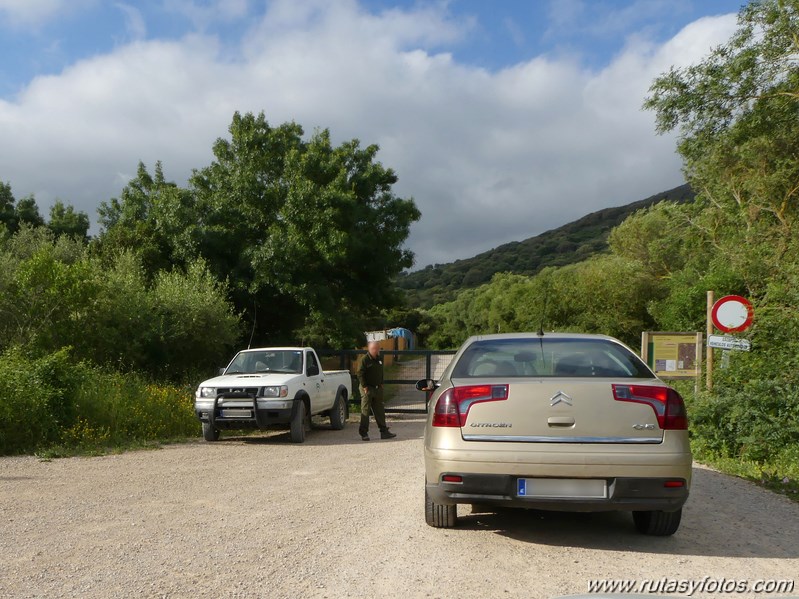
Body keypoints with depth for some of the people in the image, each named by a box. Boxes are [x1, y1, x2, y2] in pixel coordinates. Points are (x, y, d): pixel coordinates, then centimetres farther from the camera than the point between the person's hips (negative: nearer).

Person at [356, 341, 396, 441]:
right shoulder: (365, 360, -11)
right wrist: (365, 387, -16)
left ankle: (384, 431, 13)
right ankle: (364, 433, 4)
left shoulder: (379, 359, 12)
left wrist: (381, 384, 14)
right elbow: (360, 374, -13)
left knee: (380, 410, 9)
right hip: (367, 389, -7)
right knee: (365, 411, -2)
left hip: (377, 388, 7)